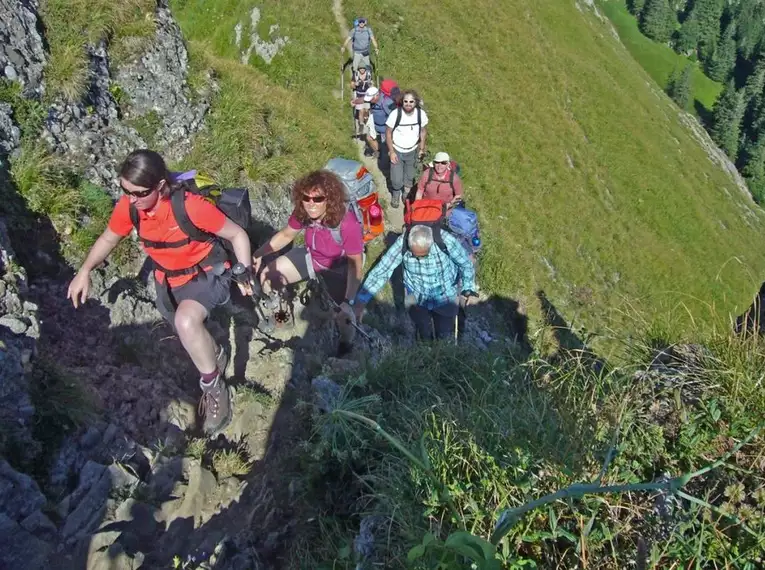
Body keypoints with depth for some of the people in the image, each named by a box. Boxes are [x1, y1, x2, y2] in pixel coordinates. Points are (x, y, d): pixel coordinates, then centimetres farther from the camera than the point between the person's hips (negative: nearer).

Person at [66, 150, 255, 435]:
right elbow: (109, 238, 3)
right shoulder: (128, 206, -18)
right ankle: (215, 356, 66)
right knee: (188, 334, 28)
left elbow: (237, 234, -19)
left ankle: (213, 387, -14)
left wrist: (243, 272, -24)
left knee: (185, 322, -36)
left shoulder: (191, 206, -33)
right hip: (168, 279, 7)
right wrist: (85, 271, -8)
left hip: (206, 273, -6)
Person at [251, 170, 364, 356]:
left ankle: (347, 342, 14)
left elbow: (355, 262, -29)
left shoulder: (347, 223, -38)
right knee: (267, 276, -1)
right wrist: (259, 253, -11)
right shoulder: (302, 212, -22)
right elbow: (286, 235, -2)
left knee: (343, 311, -21)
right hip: (311, 257, 5)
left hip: (338, 267, -5)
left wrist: (350, 300, -35)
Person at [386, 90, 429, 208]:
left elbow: (423, 131, 1)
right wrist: (391, 152, -15)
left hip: (412, 151, 3)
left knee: (409, 176, 21)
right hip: (397, 151, -3)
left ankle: (406, 194, 48)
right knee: (397, 179, -1)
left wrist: (422, 148, 2)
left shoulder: (421, 114, -17)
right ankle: (395, 195, 31)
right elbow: (388, 133, -14)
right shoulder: (395, 114, -25)